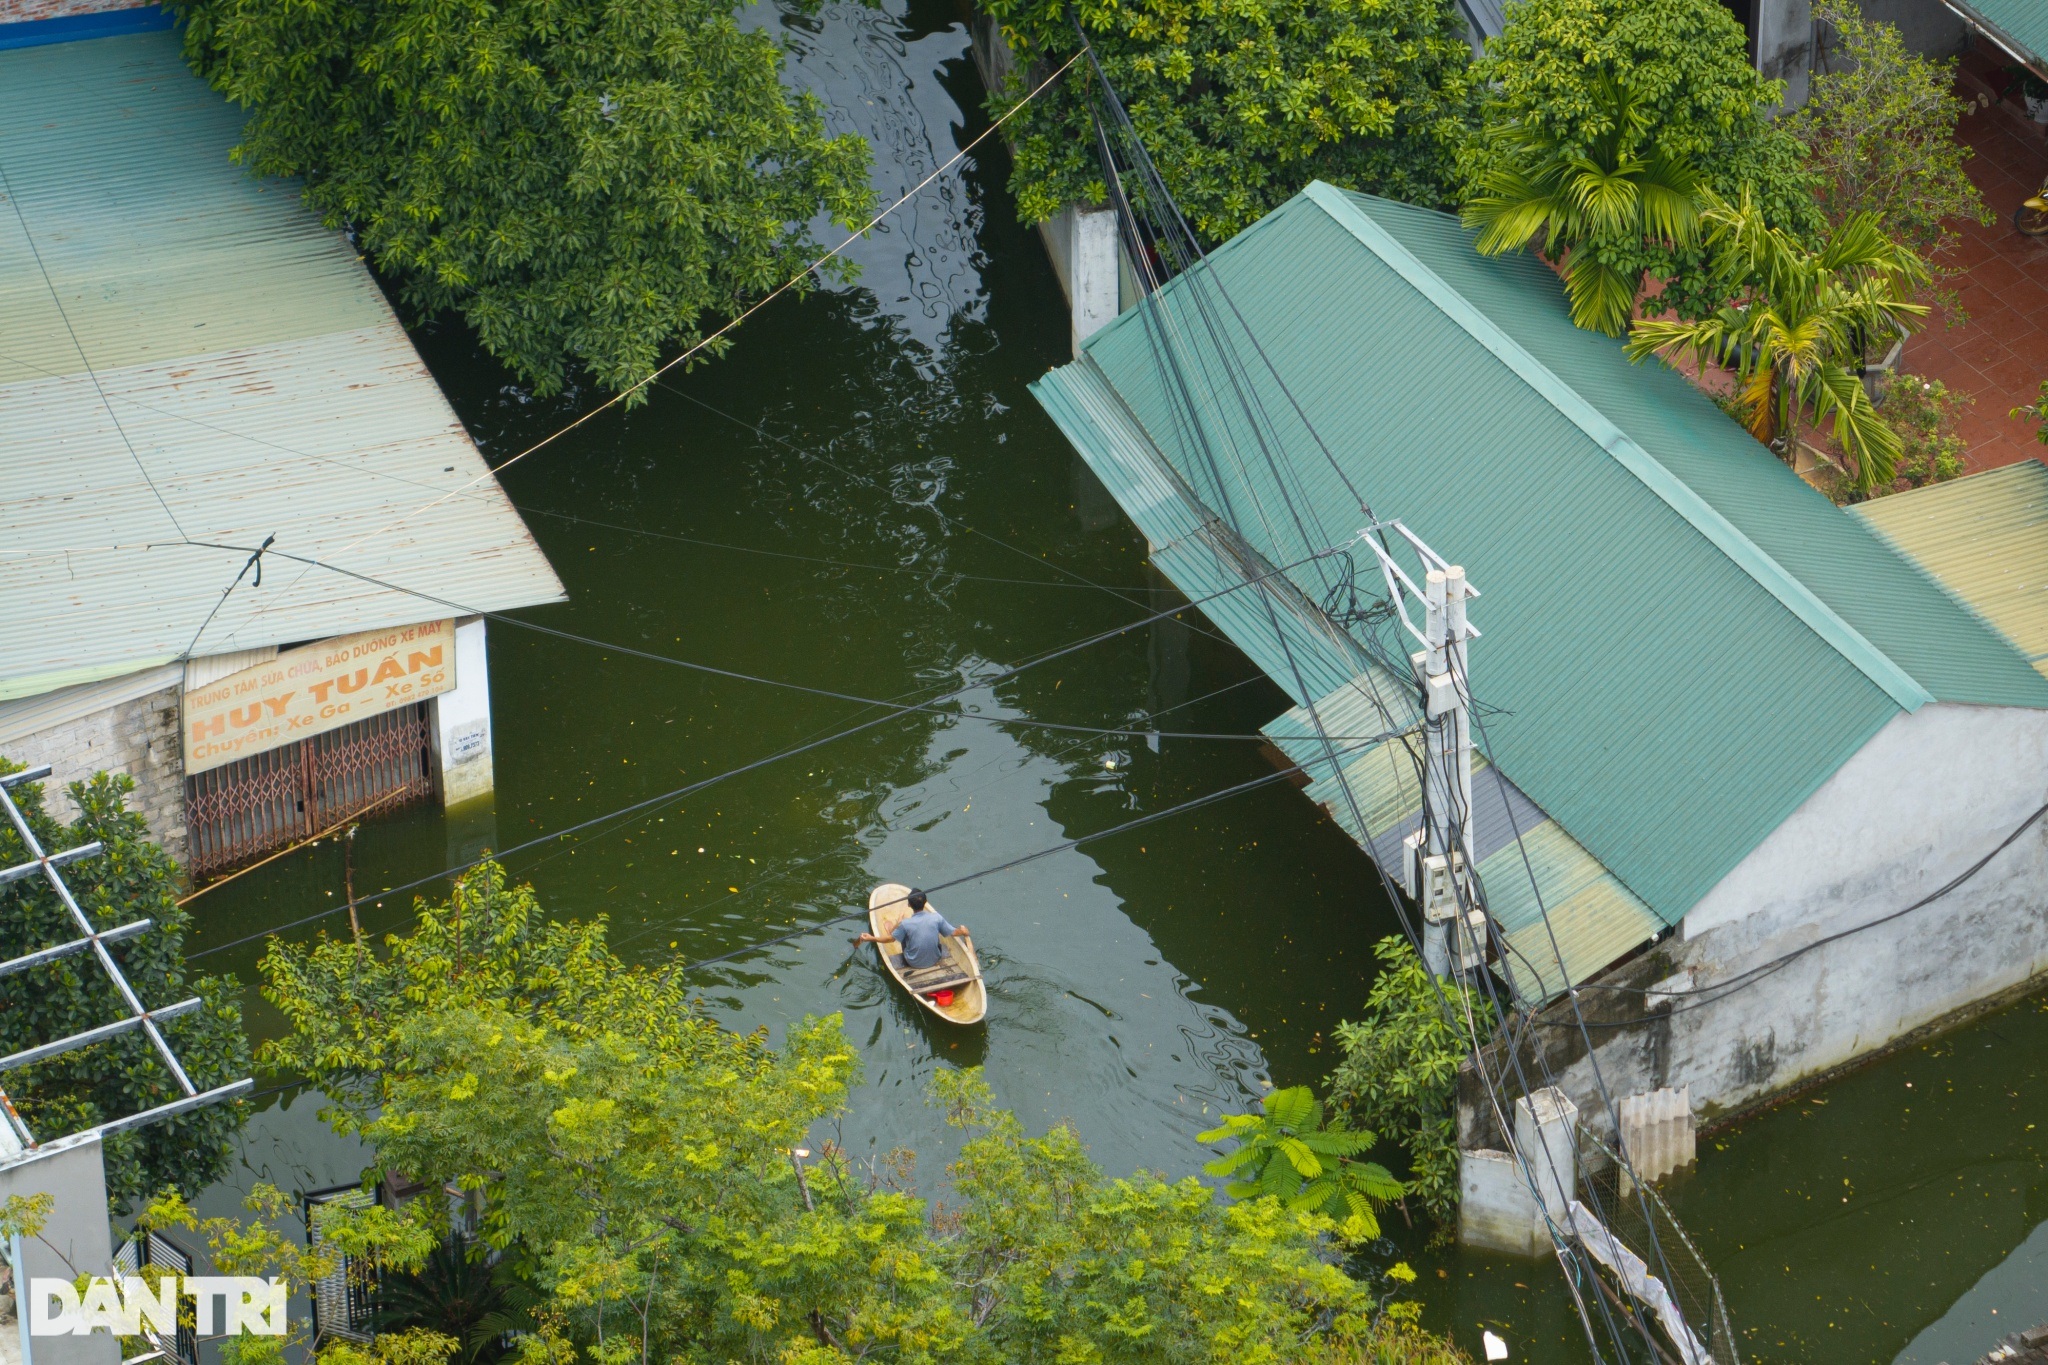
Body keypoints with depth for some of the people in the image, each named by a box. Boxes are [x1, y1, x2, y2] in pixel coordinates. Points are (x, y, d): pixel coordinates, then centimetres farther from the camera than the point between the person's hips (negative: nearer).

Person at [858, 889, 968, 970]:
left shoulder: (905, 924, -24)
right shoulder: (936, 918, -20)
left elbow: (891, 938, -9)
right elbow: (953, 933, -8)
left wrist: (872, 938, 5)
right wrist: (962, 931, 15)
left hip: (914, 963, -1)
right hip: (935, 960, 1)